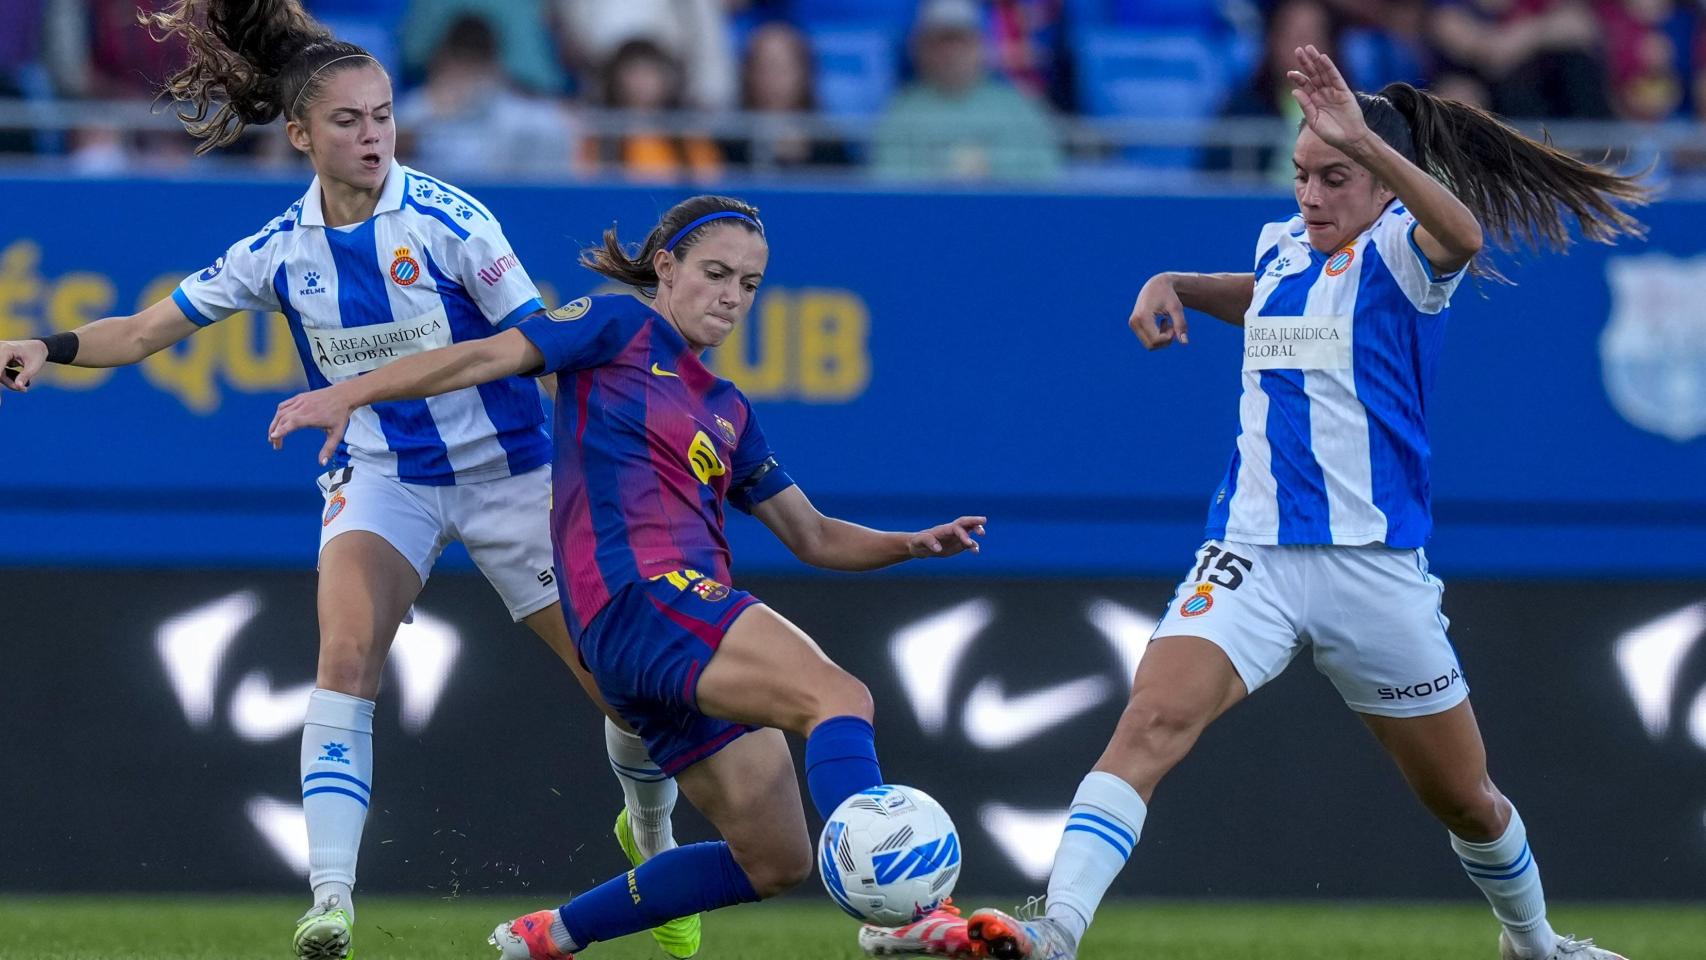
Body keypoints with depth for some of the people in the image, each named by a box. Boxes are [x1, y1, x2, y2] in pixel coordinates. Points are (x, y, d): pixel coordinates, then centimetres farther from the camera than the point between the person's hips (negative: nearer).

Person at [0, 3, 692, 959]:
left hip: (506, 468, -1)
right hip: (383, 476, 2)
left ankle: (650, 826, 33)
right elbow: (151, 330, 1)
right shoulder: (279, 252, -6)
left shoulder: (446, 220, -16)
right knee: (347, 655, -24)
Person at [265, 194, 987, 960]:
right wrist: (350, 394, -12)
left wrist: (913, 544, 11)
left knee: (775, 863, 8)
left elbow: (814, 538, 29)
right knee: (839, 698, -28)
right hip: (639, 598, -9)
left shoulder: (728, 413, 27)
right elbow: (488, 356, -1)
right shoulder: (623, 327, 8)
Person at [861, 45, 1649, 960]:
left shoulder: (1398, 251, -8)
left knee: (1465, 799, 13)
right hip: (1251, 556, 3)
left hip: (1374, 565, -3)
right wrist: (1177, 286, 18)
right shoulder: (1281, 247, 10)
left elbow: (1462, 235, -35)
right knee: (1154, 719, -24)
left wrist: (1361, 139, -46)